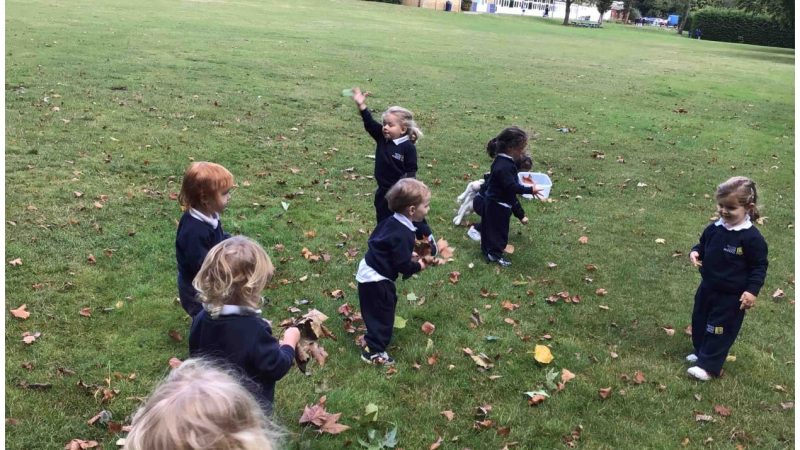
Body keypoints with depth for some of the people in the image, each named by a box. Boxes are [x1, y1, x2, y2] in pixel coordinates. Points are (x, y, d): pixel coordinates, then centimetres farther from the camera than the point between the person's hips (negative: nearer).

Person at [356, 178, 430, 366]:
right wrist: (418, 266, -4)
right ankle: (373, 352, 15)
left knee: (388, 304, 27)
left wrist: (409, 255, 10)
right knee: (382, 314, 3)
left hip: (369, 270, 10)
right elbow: (402, 265, -25)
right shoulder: (403, 235, -27)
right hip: (376, 279, -10)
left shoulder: (391, 222, 1)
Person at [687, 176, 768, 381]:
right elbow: (702, 245, 13)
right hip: (708, 287, 7)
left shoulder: (752, 237, -21)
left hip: (732, 295, -7)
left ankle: (708, 366, 14)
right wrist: (695, 252, -10)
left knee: (720, 329, 4)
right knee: (699, 321, 21)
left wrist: (752, 290, -20)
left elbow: (759, 267, -13)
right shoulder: (713, 229, -6)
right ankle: (700, 352, 42)